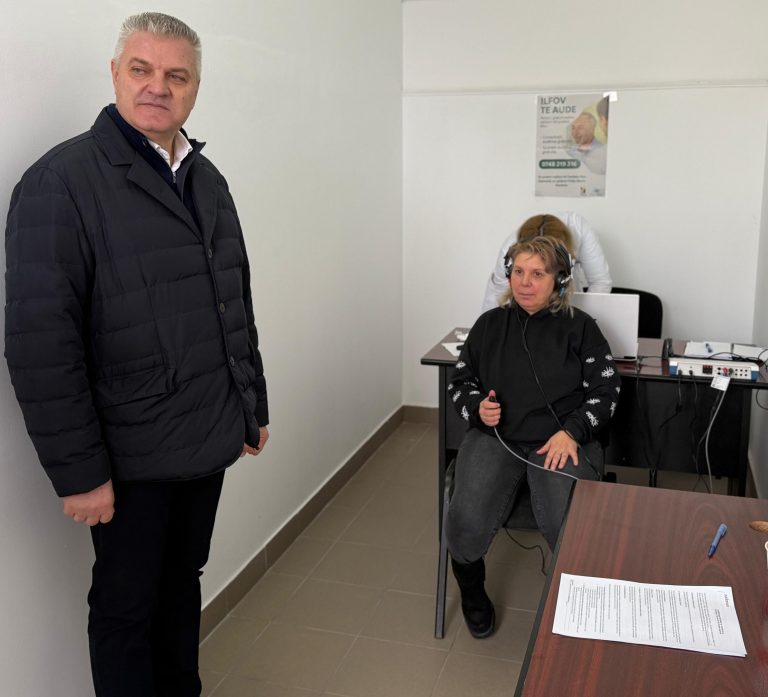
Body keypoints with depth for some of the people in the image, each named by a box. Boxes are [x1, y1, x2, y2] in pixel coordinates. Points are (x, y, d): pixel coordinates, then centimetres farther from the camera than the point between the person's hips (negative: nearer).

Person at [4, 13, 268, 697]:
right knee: (127, 605, 12)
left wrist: (255, 404, 14)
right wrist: (77, 471, -17)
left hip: (210, 442, 6)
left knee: (183, 583, 21)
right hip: (132, 458, -6)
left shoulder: (207, 178, 8)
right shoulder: (62, 181, -14)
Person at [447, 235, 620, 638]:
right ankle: (471, 590, 9)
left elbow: (605, 389, 4)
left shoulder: (579, 328, 7)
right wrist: (477, 407, -4)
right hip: (495, 437, 2)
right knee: (467, 522, -25)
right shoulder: (490, 324, 14)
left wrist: (570, 432, -12)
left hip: (561, 441, -1)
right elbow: (459, 382, 18)